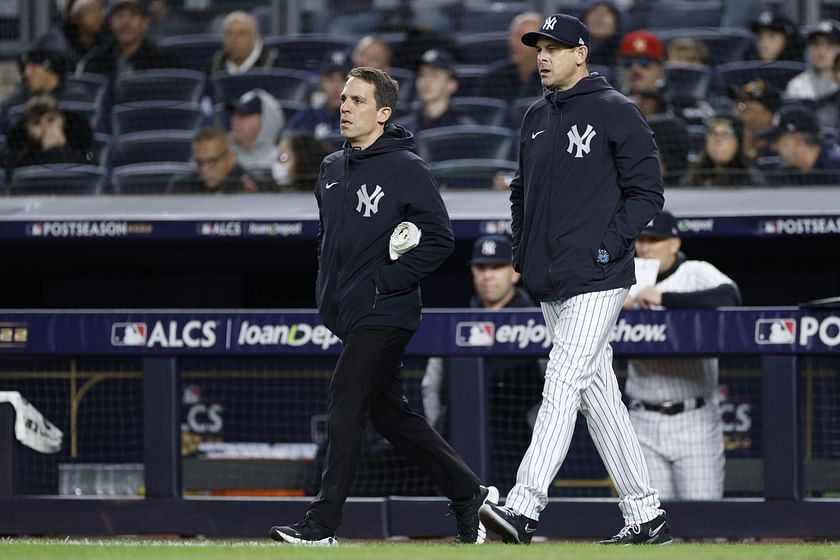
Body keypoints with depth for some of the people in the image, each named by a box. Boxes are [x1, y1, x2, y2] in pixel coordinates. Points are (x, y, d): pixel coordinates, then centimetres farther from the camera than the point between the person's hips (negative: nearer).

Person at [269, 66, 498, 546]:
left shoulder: (406, 169, -10)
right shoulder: (333, 168, 14)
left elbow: (440, 240, -12)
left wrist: (385, 282, -16)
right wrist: (327, 293, 12)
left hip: (385, 315, -9)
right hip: (347, 315, 9)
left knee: (345, 410, -13)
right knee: (391, 415, 12)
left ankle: (322, 524, -12)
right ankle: (470, 495, 21)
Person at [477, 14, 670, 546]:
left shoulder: (617, 113, -6)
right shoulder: (537, 118, 16)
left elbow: (647, 193, -8)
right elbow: (522, 189, 27)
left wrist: (608, 244, -15)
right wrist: (522, 249, 14)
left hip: (596, 281, -8)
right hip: (551, 283, 8)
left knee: (563, 385, -16)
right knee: (600, 396, 9)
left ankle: (524, 508, -26)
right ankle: (647, 517, 14)